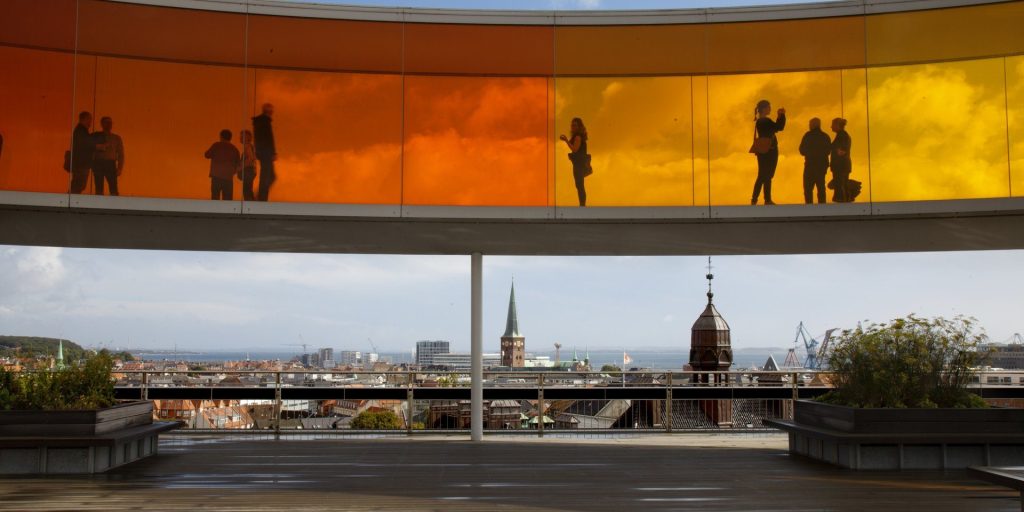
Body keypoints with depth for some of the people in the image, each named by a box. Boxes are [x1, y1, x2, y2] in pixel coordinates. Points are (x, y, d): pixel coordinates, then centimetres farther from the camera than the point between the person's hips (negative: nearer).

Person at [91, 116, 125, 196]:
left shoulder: (116, 138, 15)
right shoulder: (95, 136, 12)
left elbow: (121, 154, 11)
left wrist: (119, 168, 1)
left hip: (110, 164, 0)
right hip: (98, 163, 0)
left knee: (114, 189, -11)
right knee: (99, 189, -3)